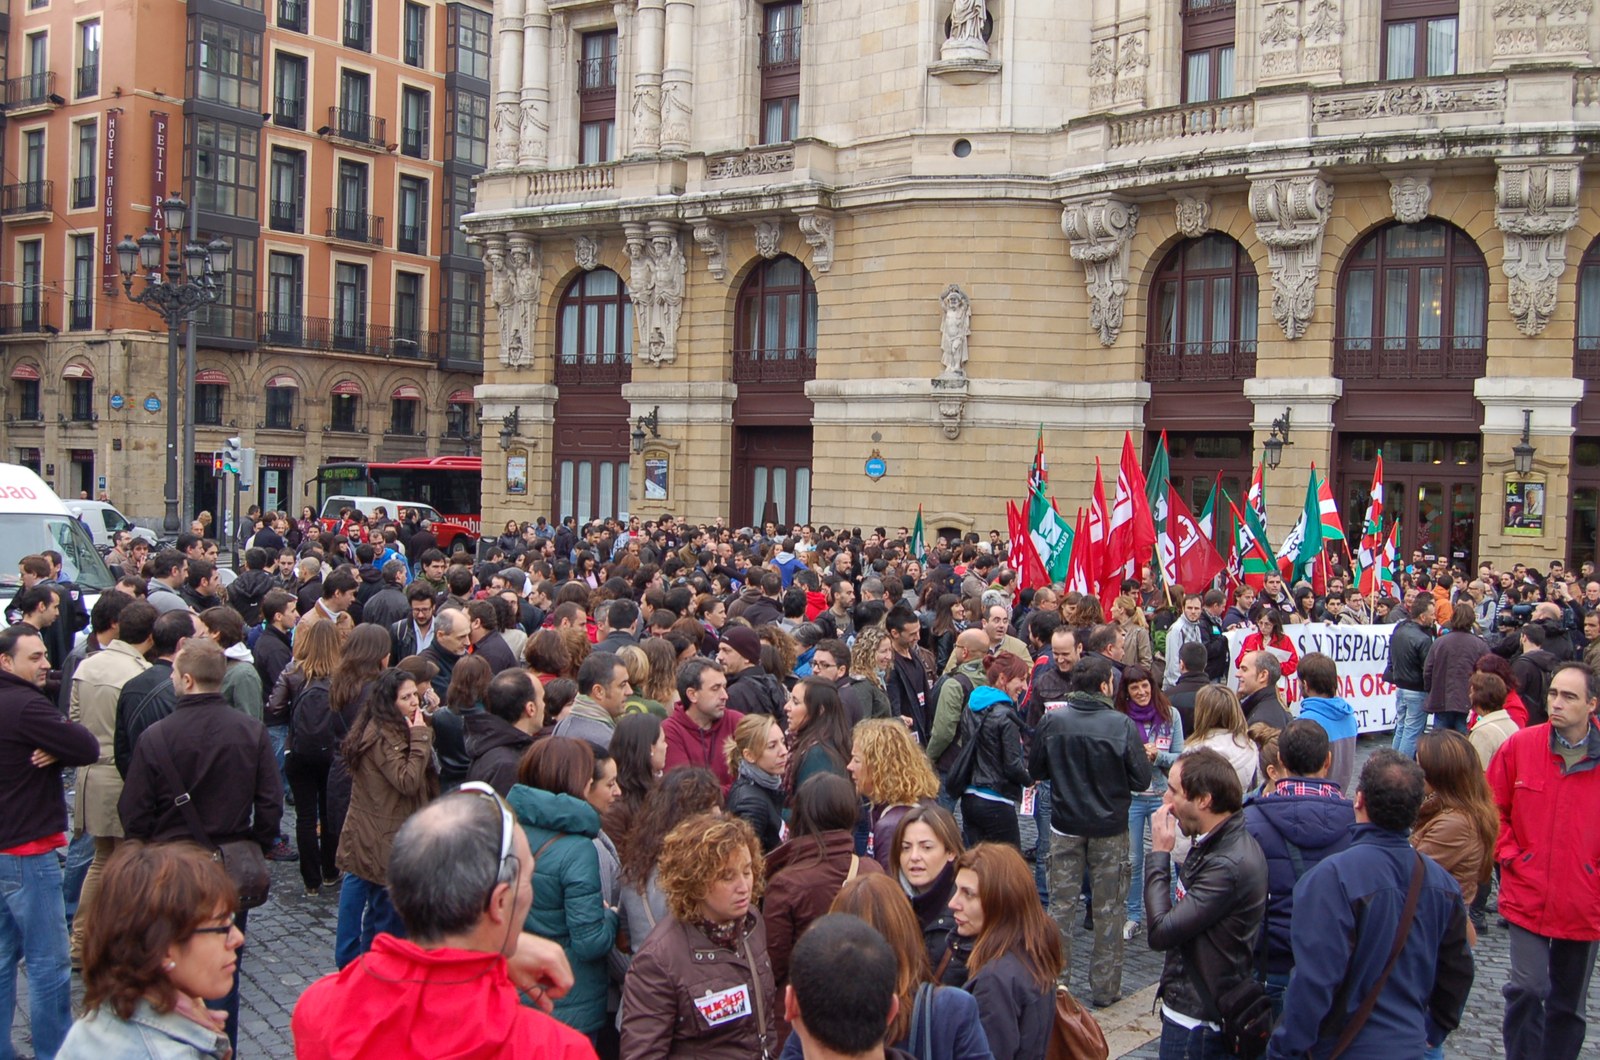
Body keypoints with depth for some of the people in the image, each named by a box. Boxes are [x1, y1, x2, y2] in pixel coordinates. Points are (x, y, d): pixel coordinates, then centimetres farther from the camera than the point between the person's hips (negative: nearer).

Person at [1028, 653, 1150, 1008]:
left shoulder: (1051, 722, -10)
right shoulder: (1122, 725, -17)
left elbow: (1036, 768, 1)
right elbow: (1141, 780, -12)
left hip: (1065, 826, 2)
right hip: (1110, 828, -2)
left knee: (1061, 905, 12)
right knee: (1108, 910, 11)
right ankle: (1104, 986, 19)